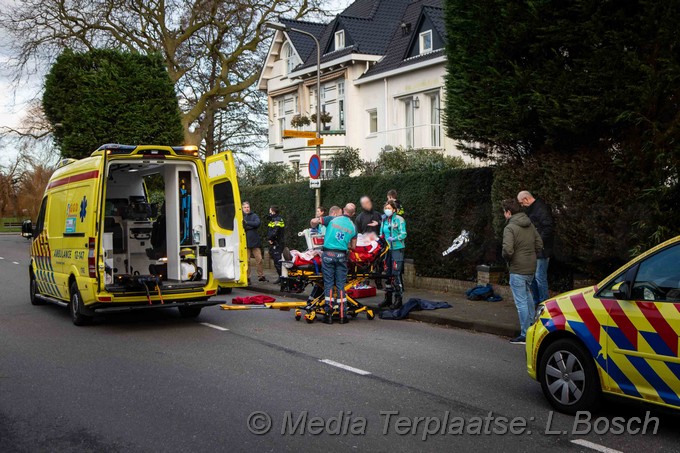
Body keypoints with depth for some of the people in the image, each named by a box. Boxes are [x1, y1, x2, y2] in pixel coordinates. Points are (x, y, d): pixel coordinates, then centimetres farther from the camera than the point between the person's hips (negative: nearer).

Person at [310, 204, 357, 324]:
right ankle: (342, 315, 7)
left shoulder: (332, 219, 1)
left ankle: (329, 315, 2)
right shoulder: (353, 227, 8)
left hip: (328, 254, -1)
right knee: (341, 285, 7)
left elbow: (313, 221, -3)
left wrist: (313, 228, 19)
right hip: (341, 255, 1)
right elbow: (352, 247, 13)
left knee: (328, 284, 3)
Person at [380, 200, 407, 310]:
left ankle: (398, 300, -4)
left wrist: (394, 239, -22)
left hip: (397, 249, -6)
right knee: (388, 274, 10)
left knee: (396, 274, -9)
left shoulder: (399, 219, -5)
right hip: (387, 249, 6)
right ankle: (388, 299, 18)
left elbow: (403, 234, -10)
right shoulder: (384, 220, 13)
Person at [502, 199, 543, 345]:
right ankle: (531, 324, 40)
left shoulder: (510, 228, -17)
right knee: (527, 295, 28)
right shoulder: (530, 225, 8)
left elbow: (508, 250, -27)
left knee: (521, 302, -2)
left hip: (517, 270, -8)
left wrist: (507, 258, -6)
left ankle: (525, 335, 2)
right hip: (531, 267, 8)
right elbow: (539, 244, 12)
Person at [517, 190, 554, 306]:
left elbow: (548, 227, -23)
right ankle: (536, 301, 27)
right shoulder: (531, 210, 15)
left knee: (540, 277, -7)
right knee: (532, 276, 16)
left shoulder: (541, 209, -16)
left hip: (541, 250, -10)